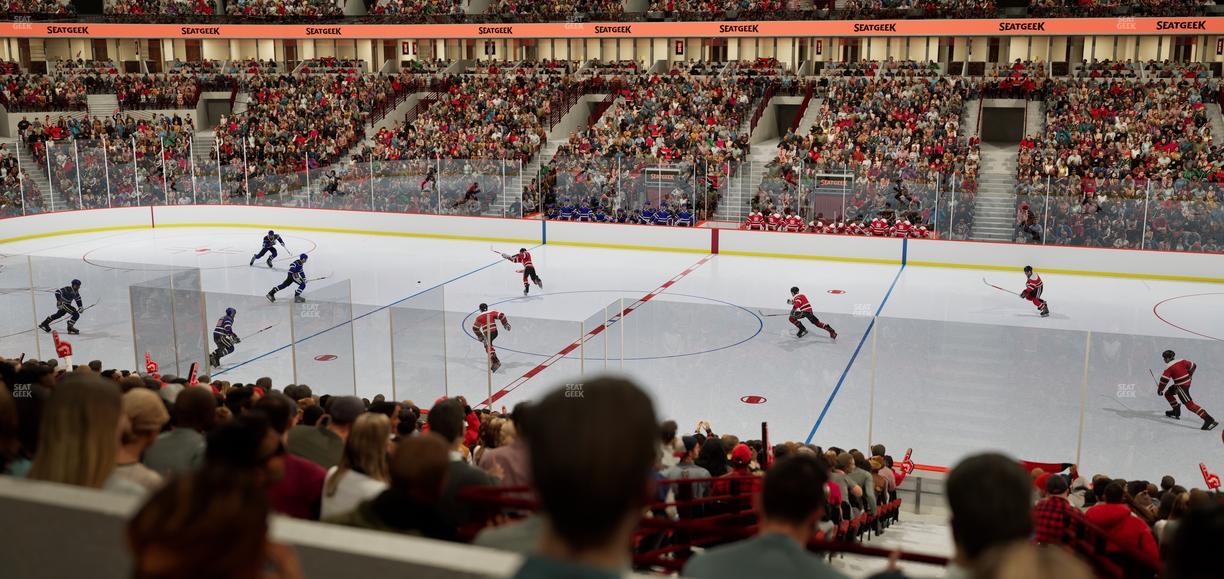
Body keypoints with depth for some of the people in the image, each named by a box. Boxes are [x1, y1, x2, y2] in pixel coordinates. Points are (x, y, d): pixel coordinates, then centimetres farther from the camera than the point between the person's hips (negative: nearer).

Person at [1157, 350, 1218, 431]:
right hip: (1187, 382, 9)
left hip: (1181, 386, -9)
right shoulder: (1181, 361, 4)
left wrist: (1159, 390, 1)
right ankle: (1176, 411, 28)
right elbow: (1193, 366, 14)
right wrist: (1189, 376, 32)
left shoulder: (1169, 367, -15)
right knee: (1167, 393, 23)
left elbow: (1164, 379, -15)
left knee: (1189, 404, -13)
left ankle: (1208, 419, -21)